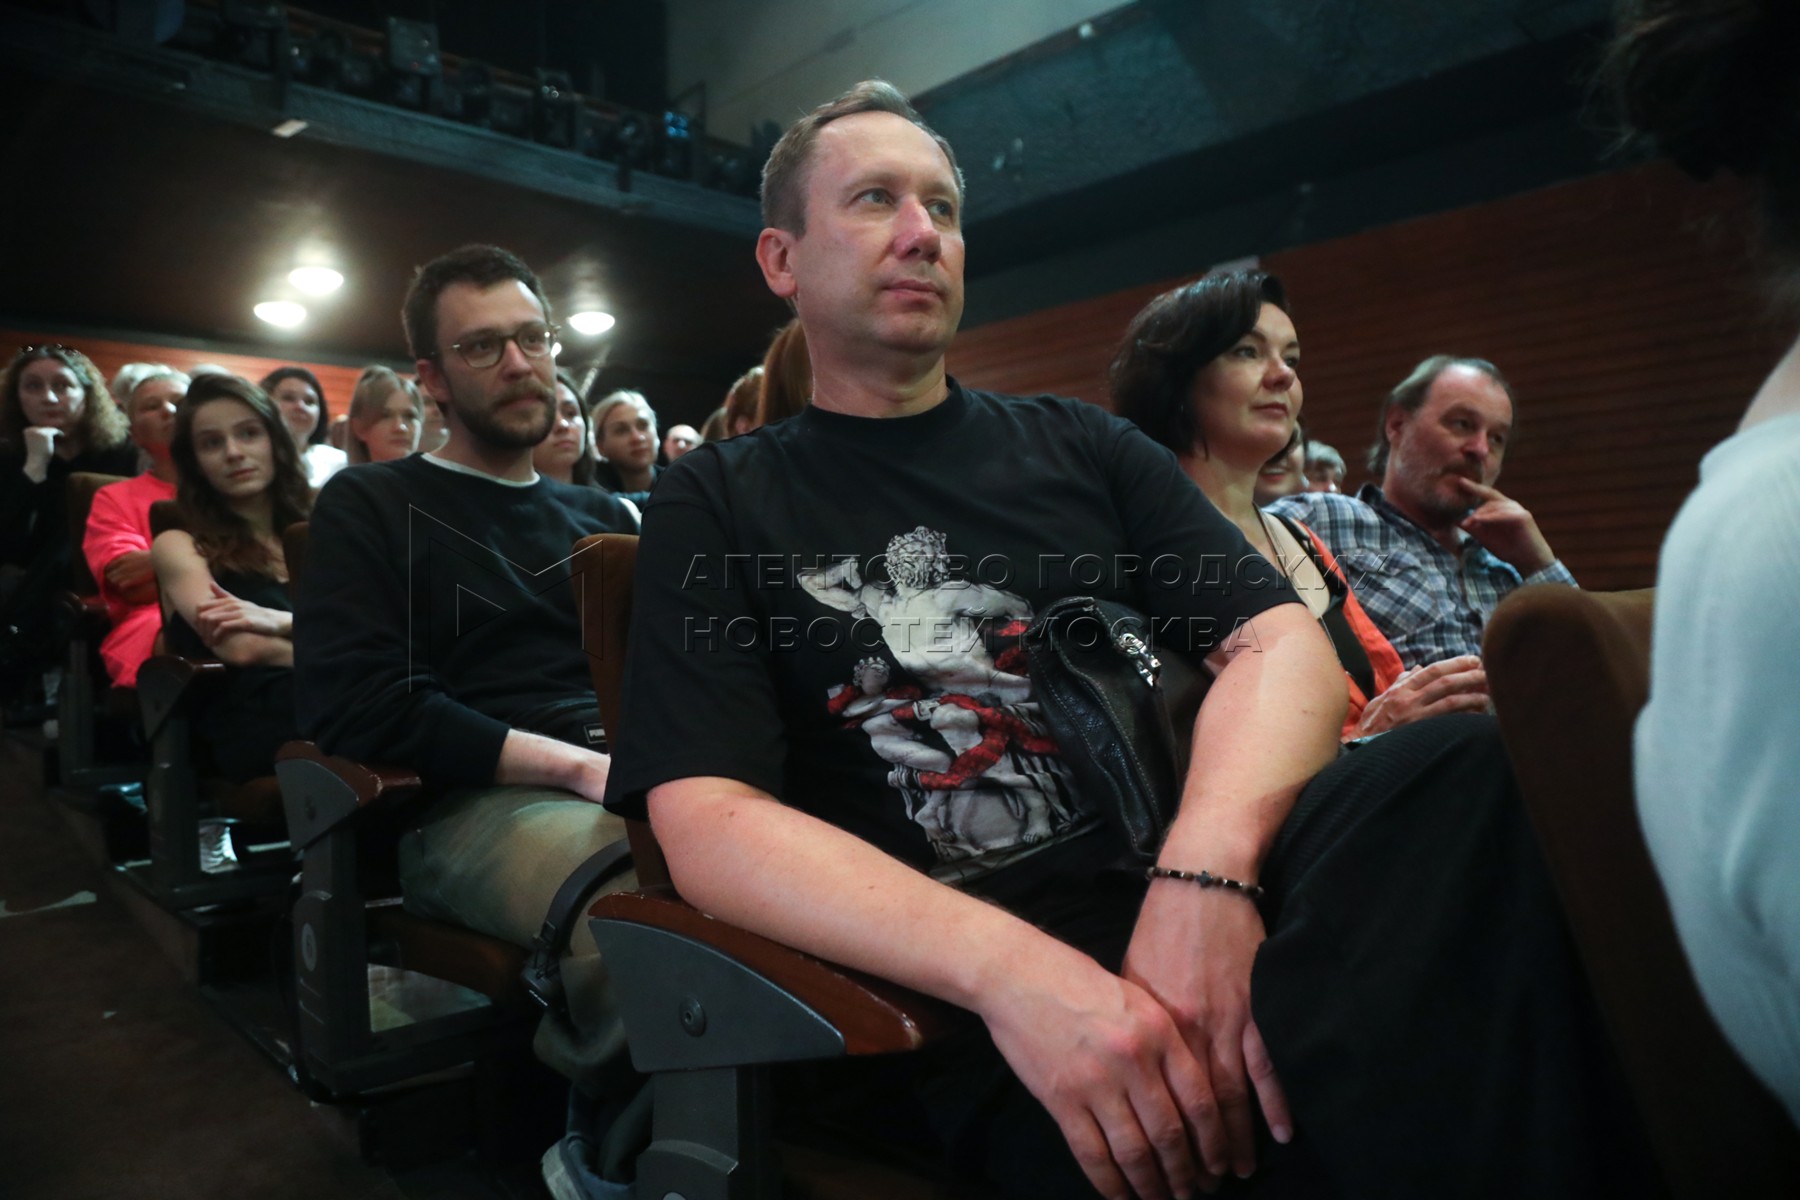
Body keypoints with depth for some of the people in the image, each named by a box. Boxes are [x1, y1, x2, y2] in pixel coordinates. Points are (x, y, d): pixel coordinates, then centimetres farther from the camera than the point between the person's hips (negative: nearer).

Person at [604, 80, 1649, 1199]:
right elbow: (707, 823, -7)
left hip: (1190, 878, 5)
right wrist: (1011, 968, -24)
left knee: (1467, 768, -26)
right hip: (943, 982, -4)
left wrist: (1204, 872, -18)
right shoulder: (716, 504, 8)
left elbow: (1285, 644, 4)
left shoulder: (1082, 446, 17)